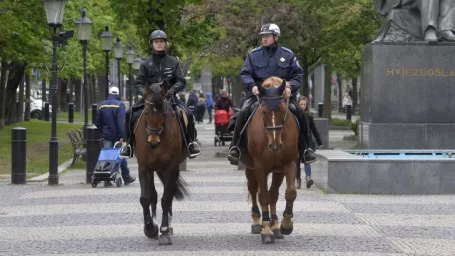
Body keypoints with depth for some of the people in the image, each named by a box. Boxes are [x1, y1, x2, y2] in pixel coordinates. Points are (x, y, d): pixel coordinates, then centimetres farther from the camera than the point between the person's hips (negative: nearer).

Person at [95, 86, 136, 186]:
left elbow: (97, 122, 10)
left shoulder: (102, 105, 7)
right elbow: (121, 122, -18)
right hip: (117, 135, -3)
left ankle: (107, 180, -1)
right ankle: (126, 177, 17)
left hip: (106, 135, 4)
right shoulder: (120, 105, -9)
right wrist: (122, 136, -20)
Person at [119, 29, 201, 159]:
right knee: (130, 114, -20)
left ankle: (191, 143, -5)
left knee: (188, 114, -23)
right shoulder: (146, 64, 6)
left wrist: (172, 90, -18)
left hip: (169, 97, -1)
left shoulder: (173, 62, 6)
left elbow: (181, 82, 2)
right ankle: (128, 143, -4)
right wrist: (144, 92, -17)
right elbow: (138, 83, 5)